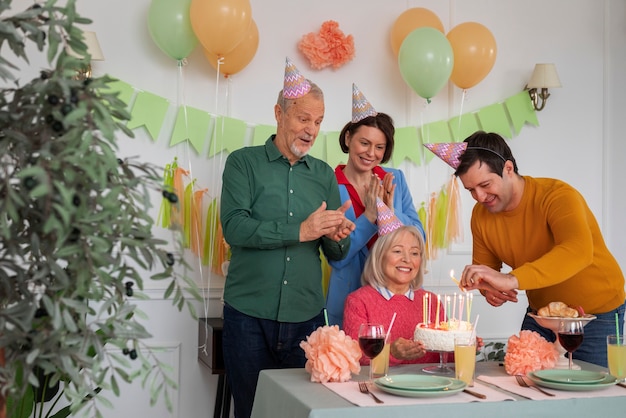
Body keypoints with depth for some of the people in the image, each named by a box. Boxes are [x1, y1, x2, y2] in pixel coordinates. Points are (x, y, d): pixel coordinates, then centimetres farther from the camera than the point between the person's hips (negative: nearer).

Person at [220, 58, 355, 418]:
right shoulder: (244, 163, 1)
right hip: (249, 316, -3)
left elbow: (336, 254, 10)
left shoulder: (324, 174, 11)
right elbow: (234, 227, -14)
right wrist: (300, 231, -20)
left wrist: (337, 238, -13)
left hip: (306, 317, 3)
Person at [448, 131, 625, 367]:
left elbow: (579, 251, -47)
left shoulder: (558, 196, -28)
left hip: (597, 313, -5)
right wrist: (489, 290, -21)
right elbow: (485, 267, 4)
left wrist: (510, 280, -57)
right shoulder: (480, 215, -8)